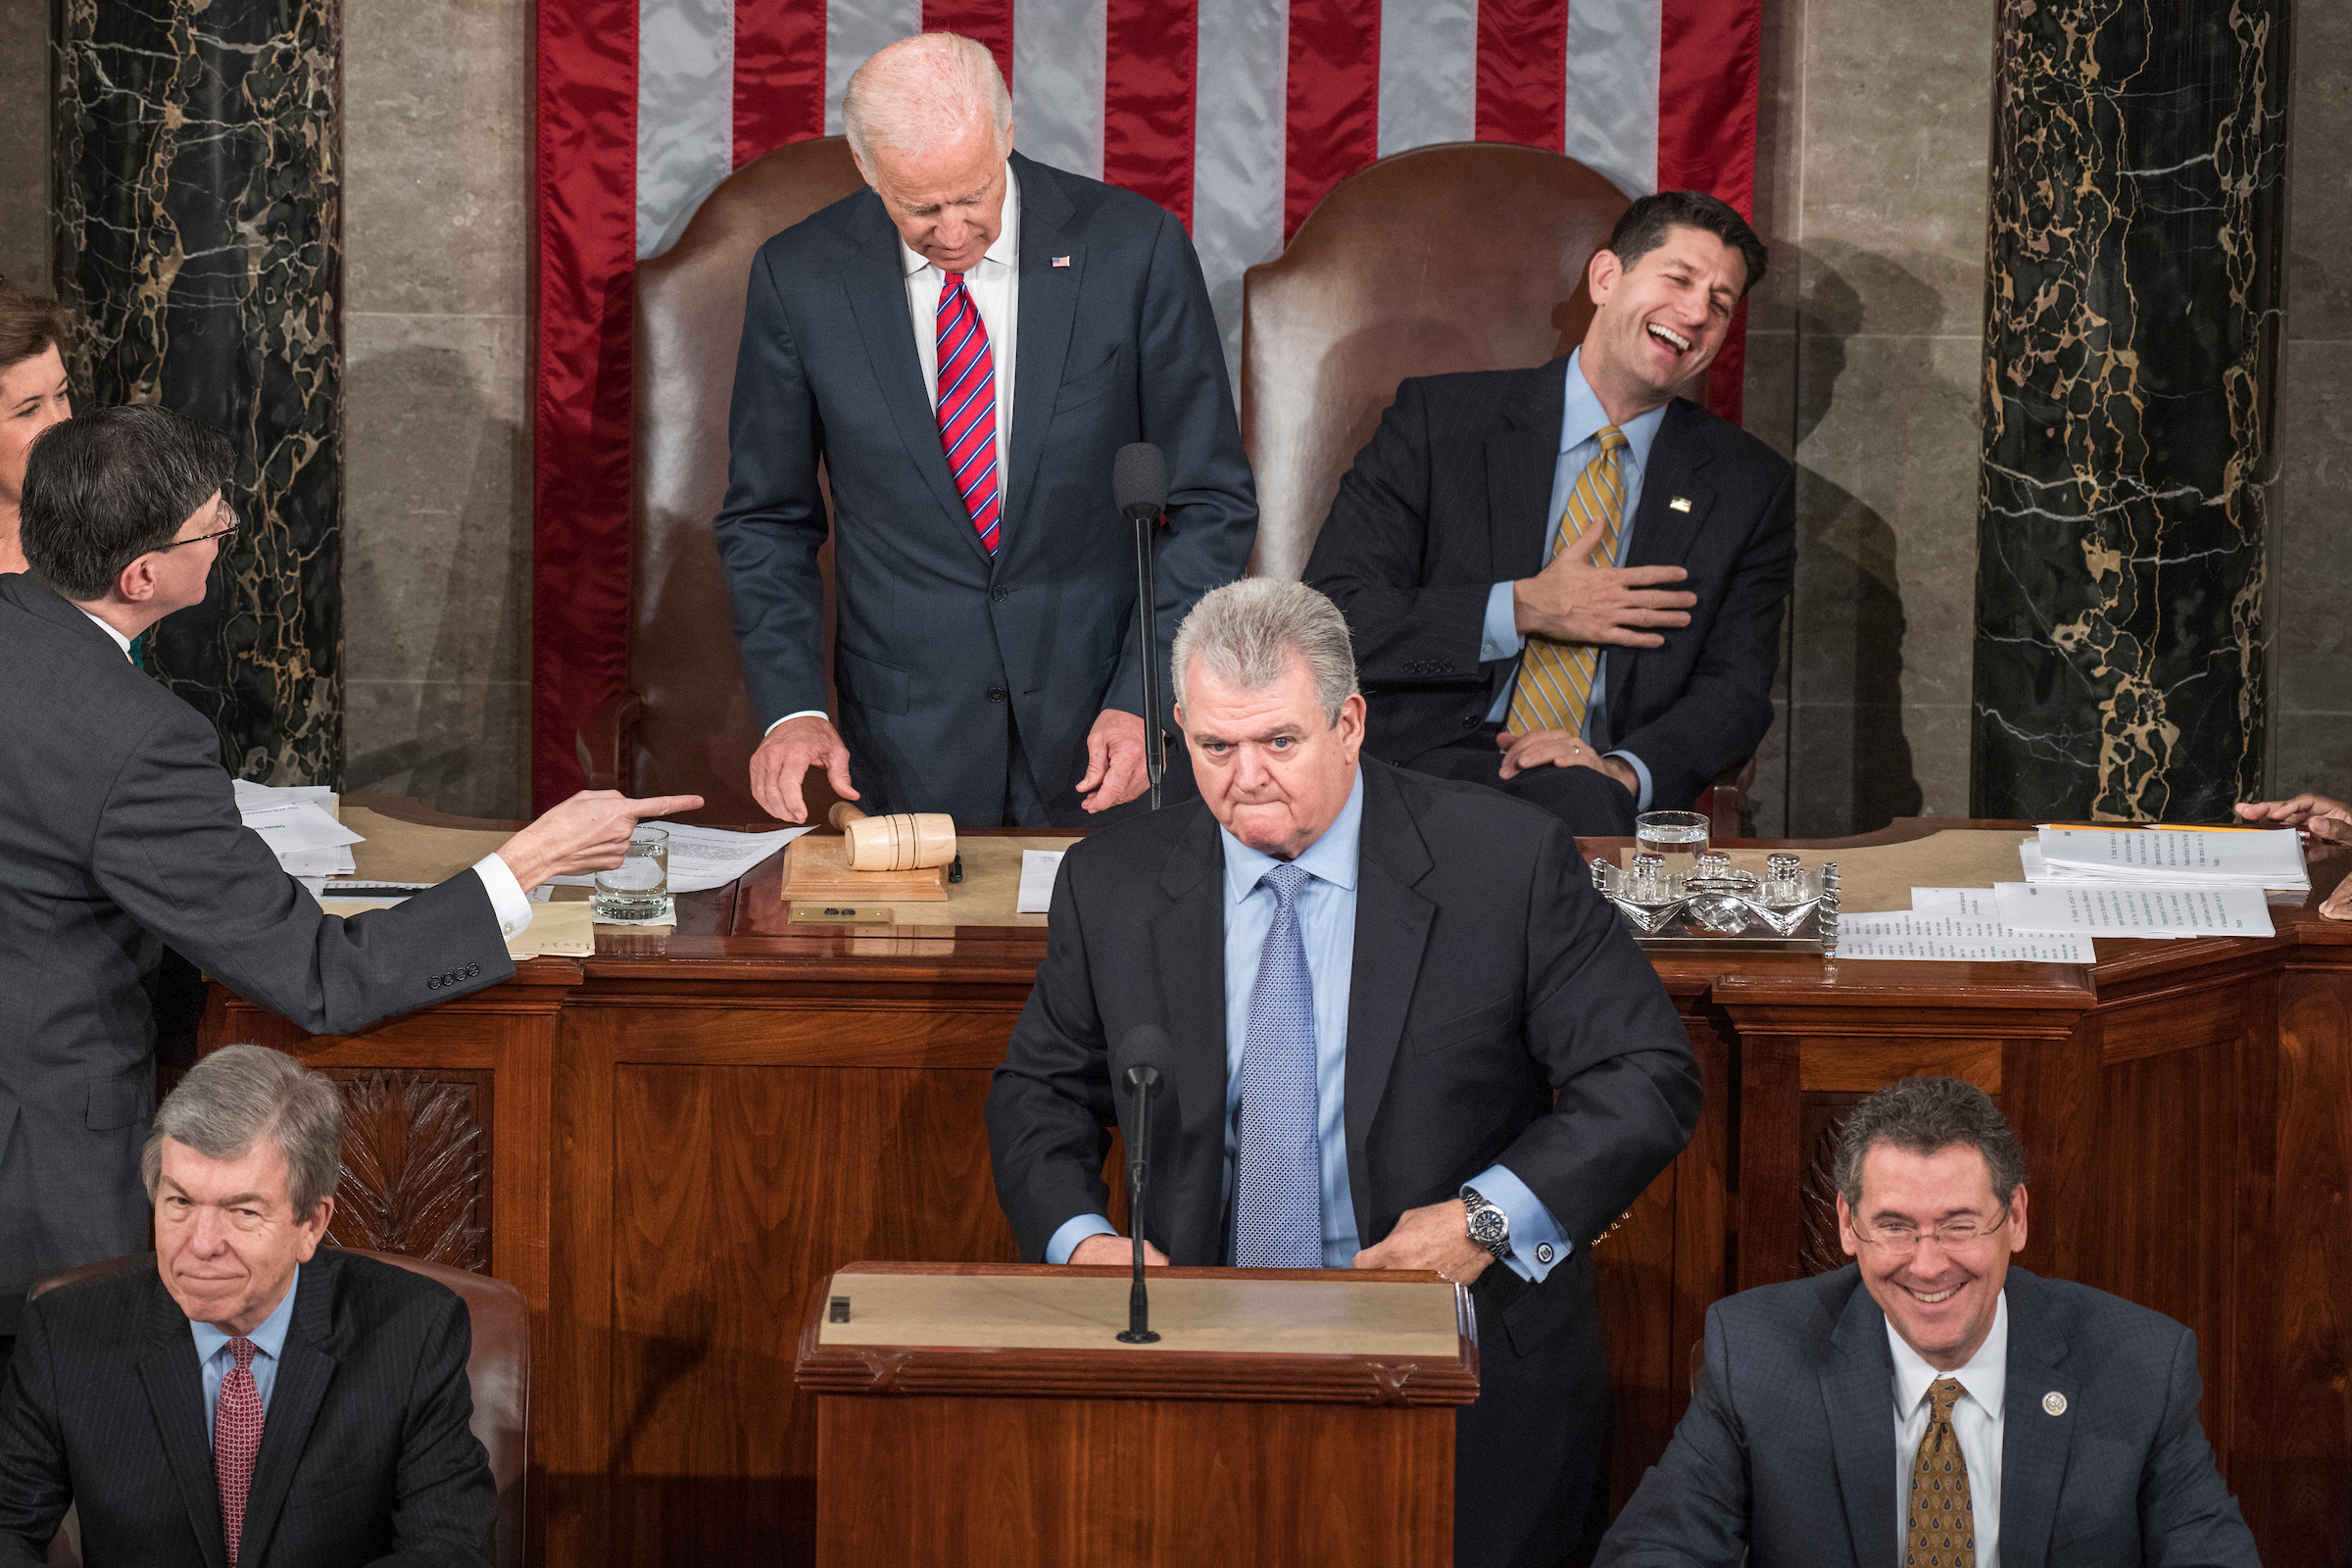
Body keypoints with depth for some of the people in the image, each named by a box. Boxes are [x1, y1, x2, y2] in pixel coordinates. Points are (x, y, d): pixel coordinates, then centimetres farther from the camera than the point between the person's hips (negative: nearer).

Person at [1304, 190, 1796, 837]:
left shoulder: (1753, 486, 13)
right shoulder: (1438, 418, 6)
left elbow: (1737, 690, 7)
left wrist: (1624, 771, -14)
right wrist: (1520, 611, -10)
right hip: (1427, 772, -2)